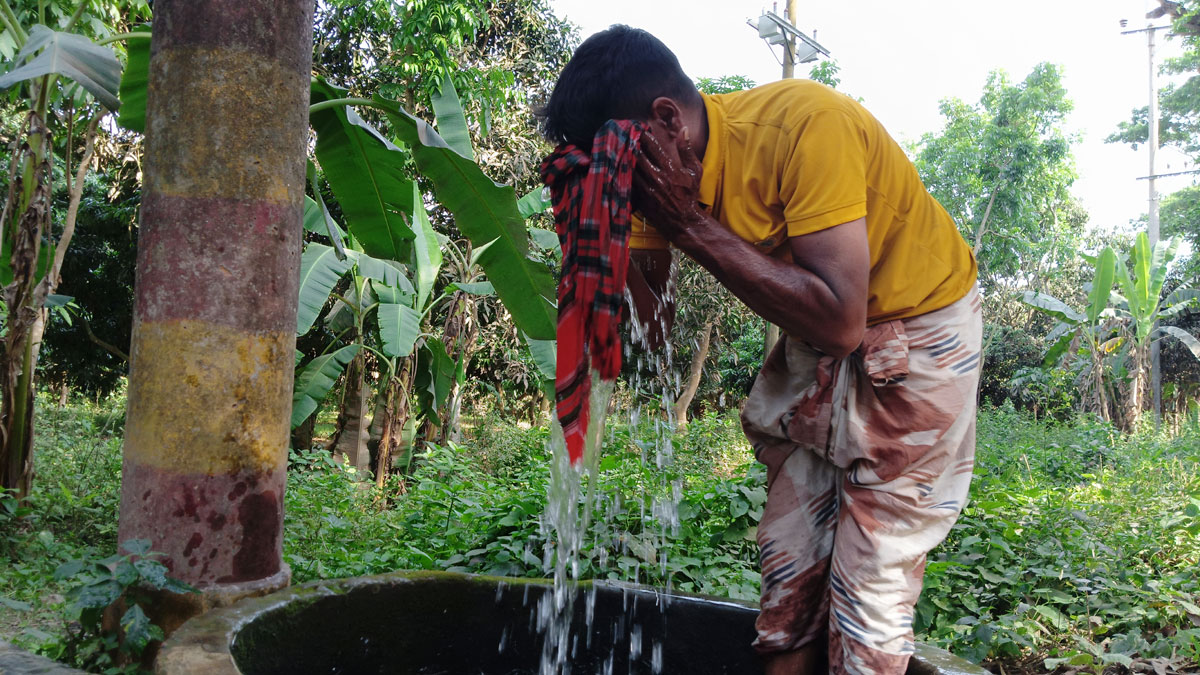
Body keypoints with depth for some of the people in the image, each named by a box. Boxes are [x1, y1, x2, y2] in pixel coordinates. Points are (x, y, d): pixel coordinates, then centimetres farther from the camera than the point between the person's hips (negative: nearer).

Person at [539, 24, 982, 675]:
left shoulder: (804, 126, -30)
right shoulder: (656, 170, -10)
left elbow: (840, 321, -36)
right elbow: (653, 327, -6)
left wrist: (692, 224, -34)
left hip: (919, 324, -6)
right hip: (814, 342, 6)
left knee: (869, 584, -5)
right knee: (788, 564, 8)